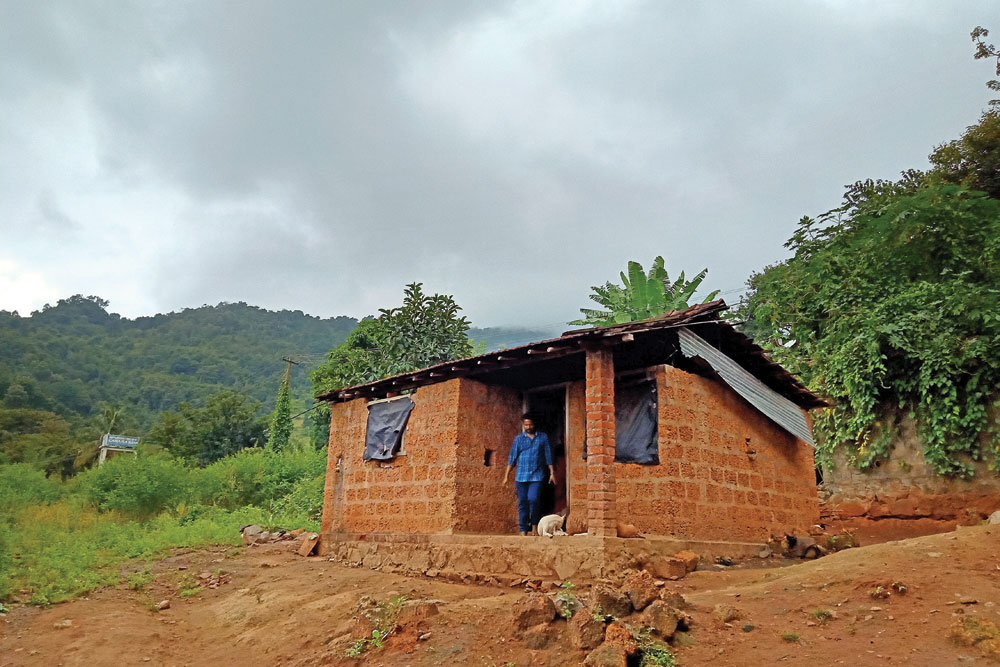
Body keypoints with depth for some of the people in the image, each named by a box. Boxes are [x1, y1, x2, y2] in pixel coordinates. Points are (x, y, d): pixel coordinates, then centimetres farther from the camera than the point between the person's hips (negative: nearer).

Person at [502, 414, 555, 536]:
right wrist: (506, 476, 3)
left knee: (533, 499, -17)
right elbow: (512, 458, 8)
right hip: (521, 476, 2)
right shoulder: (518, 439, 9)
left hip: (537, 476, -2)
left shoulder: (543, 437, 8)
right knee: (522, 503, 3)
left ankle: (535, 524, 5)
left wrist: (552, 473, 4)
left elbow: (548, 456, 9)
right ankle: (523, 530, 11)